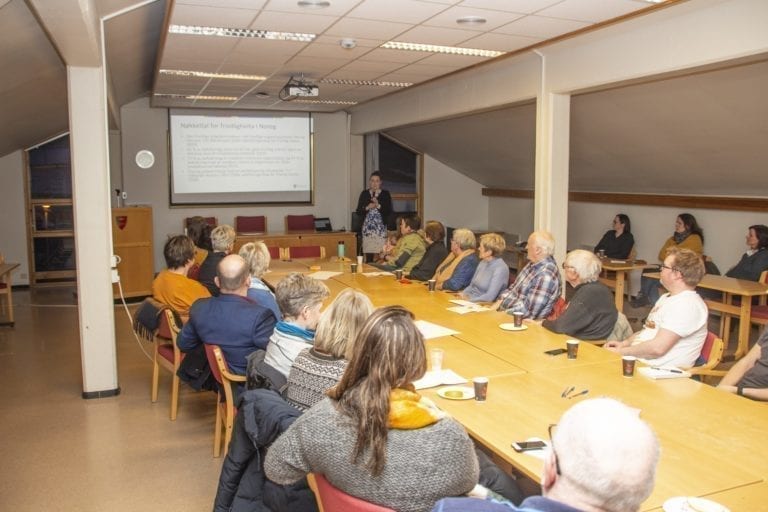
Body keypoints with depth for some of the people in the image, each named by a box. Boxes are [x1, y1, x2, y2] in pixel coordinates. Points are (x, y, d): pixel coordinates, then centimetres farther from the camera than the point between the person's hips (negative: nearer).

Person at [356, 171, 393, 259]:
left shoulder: (385, 194, 4)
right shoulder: (364, 194, 9)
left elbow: (389, 212, -1)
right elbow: (358, 212, 8)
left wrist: (378, 206, -13)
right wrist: (367, 207, -9)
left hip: (381, 228, -1)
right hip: (367, 228, 1)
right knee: (368, 254, -4)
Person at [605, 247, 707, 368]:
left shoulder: (686, 305, -17)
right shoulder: (666, 298, 16)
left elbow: (657, 348, -24)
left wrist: (620, 351, -14)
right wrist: (624, 343, 5)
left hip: (659, 369, -9)